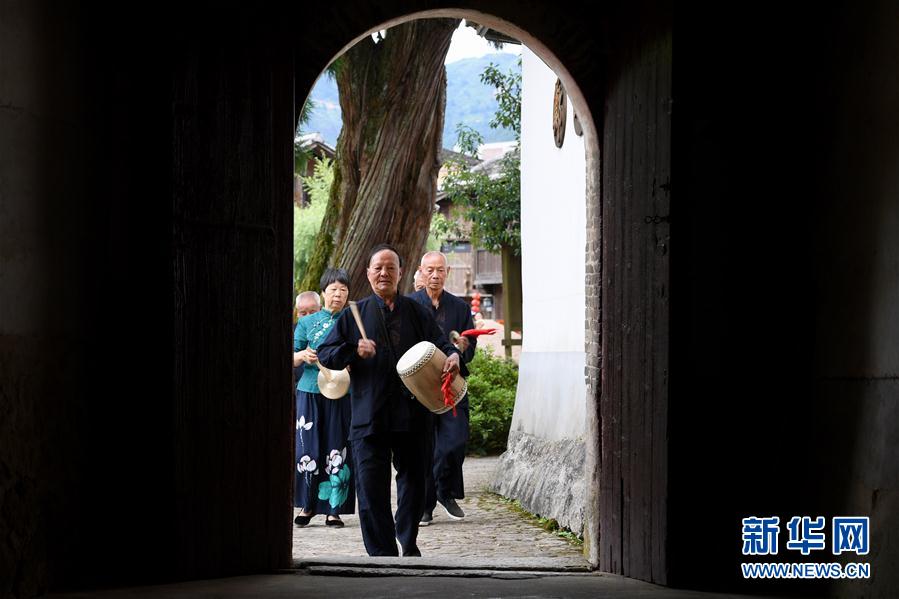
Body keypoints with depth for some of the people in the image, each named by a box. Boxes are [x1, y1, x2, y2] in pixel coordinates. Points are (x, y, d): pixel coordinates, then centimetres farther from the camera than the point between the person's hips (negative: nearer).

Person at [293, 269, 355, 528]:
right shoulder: (307, 322, 10)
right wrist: (303, 356, -13)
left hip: (342, 394, -1)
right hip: (310, 391, 1)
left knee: (337, 450, -2)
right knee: (308, 448, -1)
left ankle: (334, 509, 4)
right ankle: (307, 505, 11)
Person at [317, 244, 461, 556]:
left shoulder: (416, 312, 9)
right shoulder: (354, 314, 6)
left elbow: (439, 342, 3)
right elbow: (325, 354, 5)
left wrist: (452, 355, -20)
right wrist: (354, 351, -14)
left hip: (410, 414, 2)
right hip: (369, 415, -1)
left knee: (414, 482, 13)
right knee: (372, 489, -4)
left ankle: (408, 541, 34)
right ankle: (383, 553, 3)